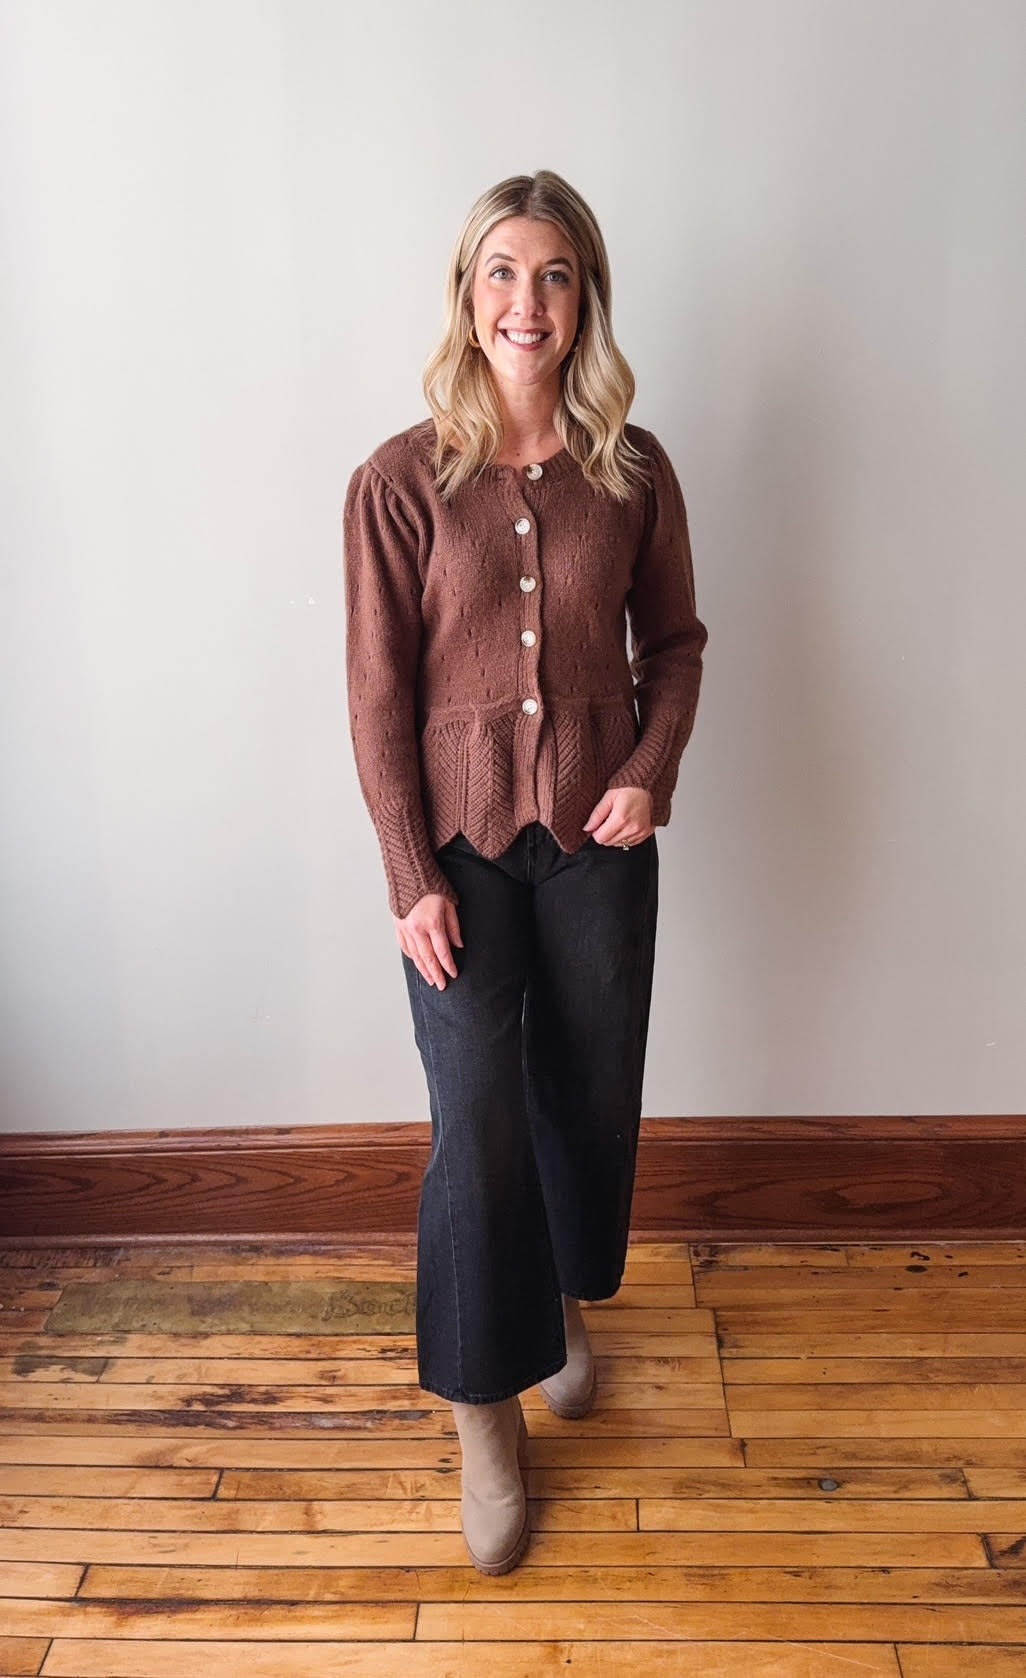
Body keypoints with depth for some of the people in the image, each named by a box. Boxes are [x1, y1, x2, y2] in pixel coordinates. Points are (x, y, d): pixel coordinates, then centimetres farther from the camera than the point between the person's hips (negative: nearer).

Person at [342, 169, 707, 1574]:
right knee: (476, 1127, -1)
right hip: (461, 837, -2)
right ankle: (487, 1417, 21)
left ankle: (564, 1301, 45)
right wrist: (412, 877, -10)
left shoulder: (634, 471, 0)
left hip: (598, 835, 3)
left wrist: (652, 771, -7)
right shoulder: (401, 480, -7)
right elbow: (379, 694, -6)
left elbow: (675, 641, 10)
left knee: (589, 1094, 15)